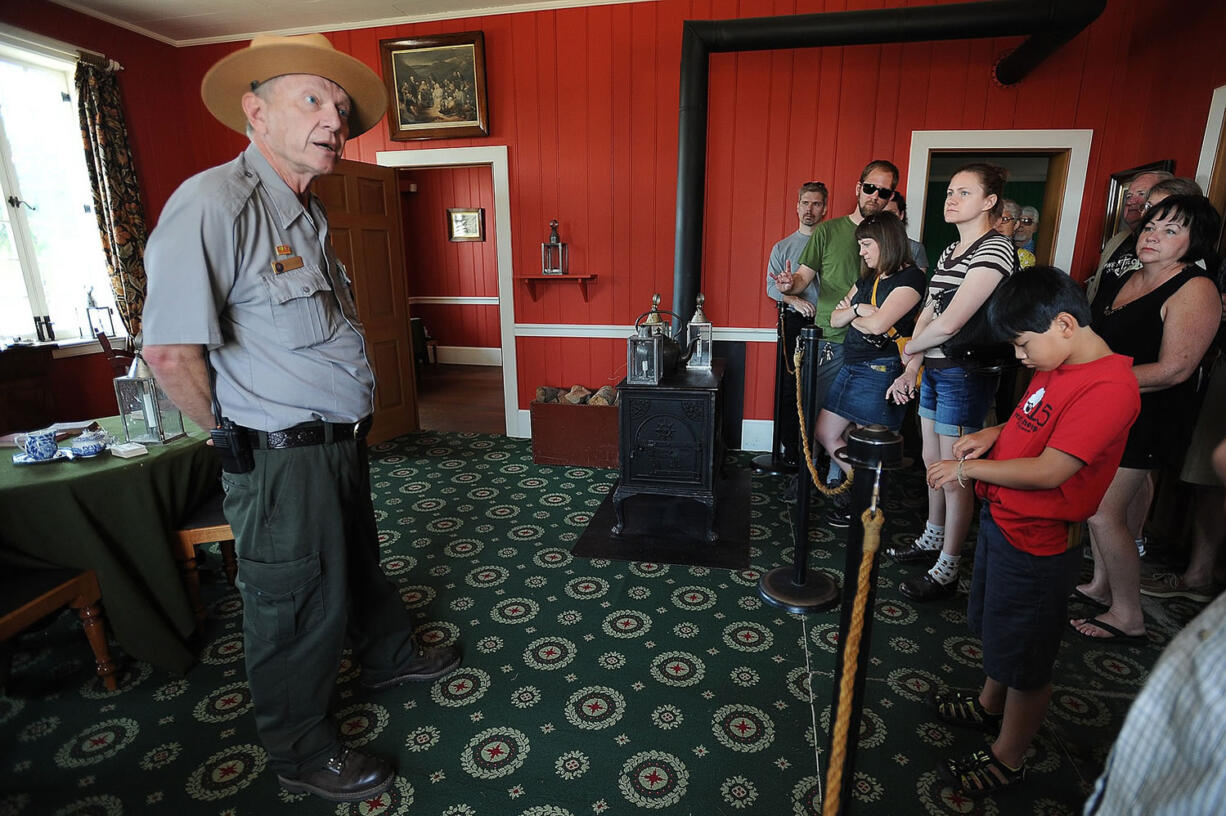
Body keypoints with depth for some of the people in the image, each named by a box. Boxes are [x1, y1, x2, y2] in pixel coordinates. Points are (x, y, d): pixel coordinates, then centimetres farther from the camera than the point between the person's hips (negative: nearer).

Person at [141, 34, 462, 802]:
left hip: (341, 441, 8)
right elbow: (171, 351, -22)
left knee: (359, 561, 27)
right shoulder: (214, 203, -20)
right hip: (282, 459, -8)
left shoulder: (308, 213, 10)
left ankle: (390, 654, 52)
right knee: (301, 609, 10)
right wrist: (240, 436, -8)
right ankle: (301, 751, 34)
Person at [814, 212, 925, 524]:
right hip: (851, 367, 9)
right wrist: (857, 308, -10)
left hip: (881, 372, -9)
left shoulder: (911, 278, -11)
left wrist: (852, 315, -4)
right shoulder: (867, 279, 16)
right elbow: (835, 319, 9)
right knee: (826, 434, 11)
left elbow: (877, 324, -22)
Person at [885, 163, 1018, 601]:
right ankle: (932, 539, 37)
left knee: (955, 475, 1)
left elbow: (948, 323, -24)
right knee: (933, 463, 19)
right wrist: (911, 369, 6)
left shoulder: (995, 250, -16)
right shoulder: (950, 251, 13)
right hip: (934, 369, 9)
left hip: (966, 374, -9)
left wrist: (908, 349, -6)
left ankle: (947, 570, 14)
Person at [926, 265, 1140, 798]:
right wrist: (995, 433, 0)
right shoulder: (1057, 365, 4)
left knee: (1025, 661, 11)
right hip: (1001, 519, 9)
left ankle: (1007, 758, 31)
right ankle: (989, 704, 51)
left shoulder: (1109, 386, -25)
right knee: (995, 630, 27)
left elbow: (1048, 471, -28)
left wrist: (968, 468, -20)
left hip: (1037, 542, -9)